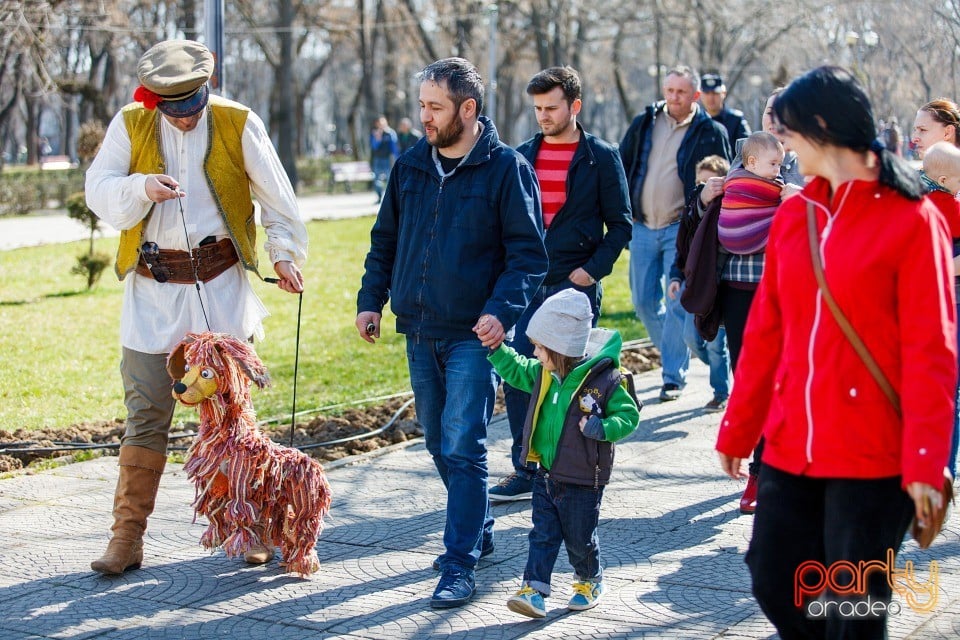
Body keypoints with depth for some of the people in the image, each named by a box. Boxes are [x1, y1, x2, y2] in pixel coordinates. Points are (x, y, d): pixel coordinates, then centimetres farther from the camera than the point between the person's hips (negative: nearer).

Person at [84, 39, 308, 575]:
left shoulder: (239, 124, -1)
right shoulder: (130, 124, 2)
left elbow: (277, 199, 5)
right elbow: (99, 190, -3)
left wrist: (285, 252, -4)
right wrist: (142, 188, -21)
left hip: (222, 284, 0)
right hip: (153, 288, 1)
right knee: (146, 414, 1)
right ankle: (128, 536, 7)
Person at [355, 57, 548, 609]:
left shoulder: (506, 168, -8)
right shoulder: (411, 167, 9)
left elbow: (528, 253, -9)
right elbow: (385, 239, 17)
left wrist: (503, 310, -22)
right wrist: (371, 299, 7)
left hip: (473, 335, -6)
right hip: (419, 333, 6)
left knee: (462, 448, -9)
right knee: (440, 445, 14)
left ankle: (461, 564, -3)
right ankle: (479, 531, 32)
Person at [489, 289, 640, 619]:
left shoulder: (603, 379, -19)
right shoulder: (542, 374, 0)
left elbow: (628, 415, -12)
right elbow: (516, 370, 18)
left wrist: (602, 428, -29)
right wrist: (495, 348, 7)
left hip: (583, 482, -5)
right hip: (546, 476, 5)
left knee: (580, 539, 11)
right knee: (543, 534, 4)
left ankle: (590, 581, 34)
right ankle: (534, 588, 5)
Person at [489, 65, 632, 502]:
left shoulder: (602, 158, -1)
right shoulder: (522, 156, 9)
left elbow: (620, 225, 0)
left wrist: (592, 269, -12)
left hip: (576, 286, -4)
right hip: (527, 285, 4)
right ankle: (525, 472, 10)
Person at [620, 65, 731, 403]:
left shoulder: (711, 133, -1)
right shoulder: (643, 124, 8)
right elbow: (621, 165, 14)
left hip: (681, 228, -4)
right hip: (642, 227, 4)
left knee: (677, 304, -6)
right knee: (644, 302, 8)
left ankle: (673, 376, 2)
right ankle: (675, 352, 31)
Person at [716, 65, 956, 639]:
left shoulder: (912, 219, -9)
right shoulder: (793, 216, 8)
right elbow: (765, 333, 12)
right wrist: (738, 430, 13)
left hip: (873, 455, -6)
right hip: (792, 447, 6)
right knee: (774, 582, 10)